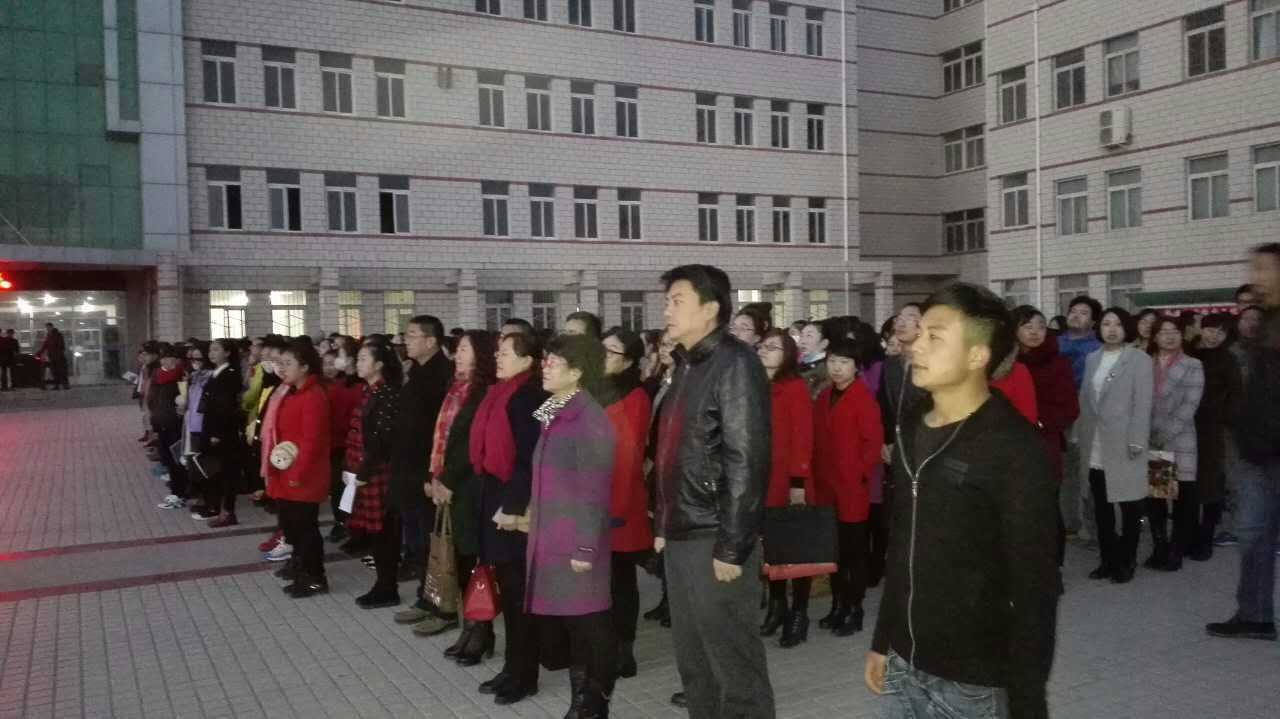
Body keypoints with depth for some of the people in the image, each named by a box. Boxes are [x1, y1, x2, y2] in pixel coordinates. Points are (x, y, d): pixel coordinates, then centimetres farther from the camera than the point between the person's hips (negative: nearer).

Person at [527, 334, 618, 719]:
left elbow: (595, 489, -16)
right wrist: (536, 521, 15)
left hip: (577, 542, -8)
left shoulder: (590, 419, -14)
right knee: (568, 625, 15)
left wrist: (586, 547, -17)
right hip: (553, 539, 8)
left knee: (588, 626, 3)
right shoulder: (555, 414, 12)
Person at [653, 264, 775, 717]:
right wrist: (663, 524, 16)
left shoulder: (735, 365, -12)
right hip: (681, 535, 8)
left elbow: (746, 461, -18)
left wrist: (732, 546, -20)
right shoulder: (687, 366, 14)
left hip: (714, 539, -8)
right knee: (693, 657, 17)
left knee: (731, 658, 3)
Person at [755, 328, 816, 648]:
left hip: (789, 479, -5)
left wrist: (799, 482, -16)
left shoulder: (796, 388, -7)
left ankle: (799, 613, 14)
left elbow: (803, 437, -11)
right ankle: (777, 605, 27)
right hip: (761, 478, 5)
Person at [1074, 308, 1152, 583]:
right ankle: (1108, 559, 20)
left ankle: (1126, 561, 17)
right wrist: (1081, 434, 6)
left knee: (1129, 506, 6)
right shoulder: (1092, 359, 11)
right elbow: (1084, 400, 11)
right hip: (1095, 447, 5)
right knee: (1101, 507, 10)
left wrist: (1136, 441, -16)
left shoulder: (1139, 359, -3)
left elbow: (1143, 403, -9)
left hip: (1123, 445, -5)